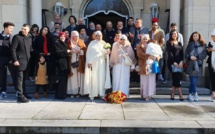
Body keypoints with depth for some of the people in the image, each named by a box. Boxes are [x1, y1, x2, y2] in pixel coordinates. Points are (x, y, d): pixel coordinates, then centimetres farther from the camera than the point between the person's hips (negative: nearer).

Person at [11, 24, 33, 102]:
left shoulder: (30, 37, 13)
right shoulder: (17, 37, -5)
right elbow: (13, 49, -9)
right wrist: (15, 60, -16)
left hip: (27, 61, 6)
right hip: (19, 61, -6)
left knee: (24, 78, 14)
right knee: (20, 78, -6)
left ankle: (24, 94, 23)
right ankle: (20, 96, -5)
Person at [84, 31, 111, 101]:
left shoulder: (104, 43, 11)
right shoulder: (92, 43, 1)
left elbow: (105, 54, 10)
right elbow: (88, 53, -4)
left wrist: (107, 53, -13)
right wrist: (89, 62, -13)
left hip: (101, 63, 3)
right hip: (93, 63, -3)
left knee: (102, 77, 1)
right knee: (93, 78, -5)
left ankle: (101, 93, 6)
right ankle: (92, 94, -2)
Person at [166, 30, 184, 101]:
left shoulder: (179, 43, 17)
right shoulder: (169, 43, 1)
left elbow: (182, 53, 10)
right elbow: (169, 53, -8)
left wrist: (181, 62, -6)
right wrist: (174, 62, -15)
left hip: (179, 62, 5)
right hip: (172, 62, -5)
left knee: (175, 78, 5)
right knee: (176, 77, -9)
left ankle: (172, 94, 13)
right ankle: (180, 95, -7)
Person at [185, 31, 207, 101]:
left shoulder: (203, 44, 6)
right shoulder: (190, 44, 10)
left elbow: (204, 54, -2)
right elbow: (186, 53, 6)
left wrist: (197, 57, -15)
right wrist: (190, 57, -13)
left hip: (198, 64, 0)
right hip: (191, 64, 0)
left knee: (193, 80, 4)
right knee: (193, 80, -6)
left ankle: (190, 94, 17)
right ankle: (195, 93, 10)